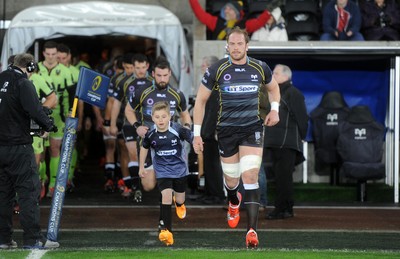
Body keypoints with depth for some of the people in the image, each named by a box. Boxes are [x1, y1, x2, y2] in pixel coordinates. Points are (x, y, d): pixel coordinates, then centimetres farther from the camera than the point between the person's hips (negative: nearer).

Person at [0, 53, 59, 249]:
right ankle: (33, 238, -7)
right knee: (29, 190, -4)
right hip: (19, 146, -7)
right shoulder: (23, 84, -10)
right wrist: (48, 125, -4)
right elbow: (34, 110, -20)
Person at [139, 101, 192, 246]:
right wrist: (141, 167, 13)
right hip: (162, 171, 0)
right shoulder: (150, 134, -12)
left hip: (179, 169, 0)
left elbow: (193, 140, -12)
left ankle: (179, 203, 55)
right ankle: (166, 230, -19)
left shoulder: (178, 130, -22)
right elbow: (144, 147, 7)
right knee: (166, 196, -20)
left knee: (180, 200, 14)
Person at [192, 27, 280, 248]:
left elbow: (273, 87, 22)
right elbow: (201, 99, 2)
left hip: (252, 129, 0)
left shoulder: (260, 68, 0)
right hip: (226, 130, 0)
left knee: (250, 176, -16)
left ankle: (252, 230, -20)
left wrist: (274, 109, 3)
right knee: (231, 180, 10)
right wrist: (197, 134, -1)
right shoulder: (217, 70, -6)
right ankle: (234, 202, 50)